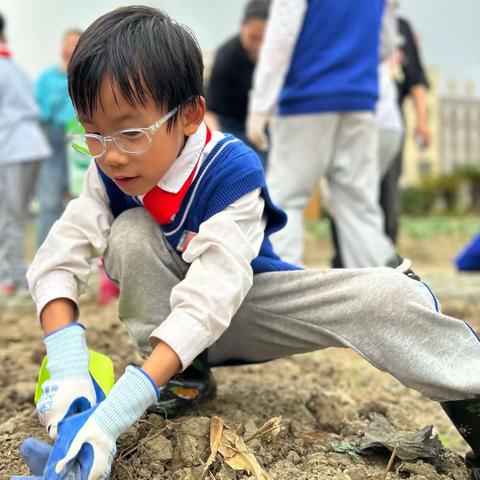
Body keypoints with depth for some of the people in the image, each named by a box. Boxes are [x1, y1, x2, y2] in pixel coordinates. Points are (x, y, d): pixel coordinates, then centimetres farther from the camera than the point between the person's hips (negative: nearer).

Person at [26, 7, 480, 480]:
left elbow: (207, 300, -42)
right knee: (131, 233, -28)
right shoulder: (110, 174, -17)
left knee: (383, 296, -27)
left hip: (244, 304, -3)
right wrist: (66, 367, -43)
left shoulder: (231, 171, -32)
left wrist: (116, 410, -51)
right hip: (168, 304, 4)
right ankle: (178, 380, -13)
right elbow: (57, 259, -23)